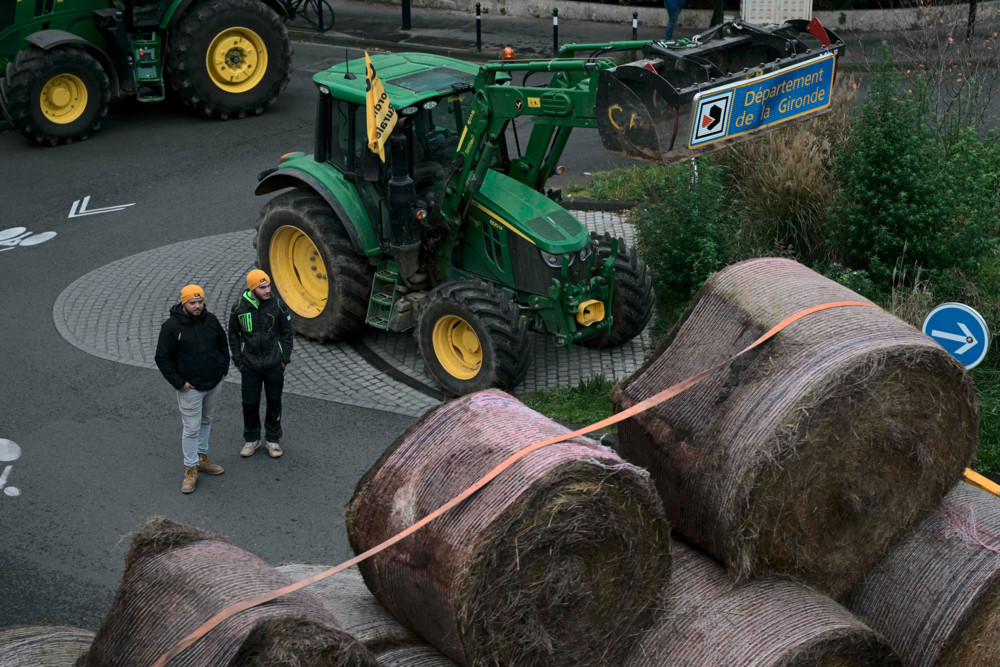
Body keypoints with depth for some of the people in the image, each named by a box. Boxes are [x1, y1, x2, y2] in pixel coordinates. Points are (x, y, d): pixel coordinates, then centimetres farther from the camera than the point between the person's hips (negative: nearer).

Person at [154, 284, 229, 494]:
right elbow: (162, 358, -12)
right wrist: (179, 383, -14)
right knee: (191, 428, -2)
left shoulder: (211, 320, -1)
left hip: (214, 383, 6)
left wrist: (224, 369, 9)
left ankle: (202, 458, 35)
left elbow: (223, 343, 16)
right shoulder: (171, 326, -16)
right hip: (190, 388, -6)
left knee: (206, 421, 20)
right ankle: (191, 469, 8)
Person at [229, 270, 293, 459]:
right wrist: (238, 361, 1)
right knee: (249, 403, 5)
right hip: (250, 365, 0)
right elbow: (233, 335, 4)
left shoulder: (278, 304, -8)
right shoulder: (239, 307, -6)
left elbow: (286, 333, 1)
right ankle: (251, 439, 24)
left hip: (274, 365, 0)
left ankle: (272, 439, 26)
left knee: (274, 401, 10)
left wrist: (285, 359, -2)